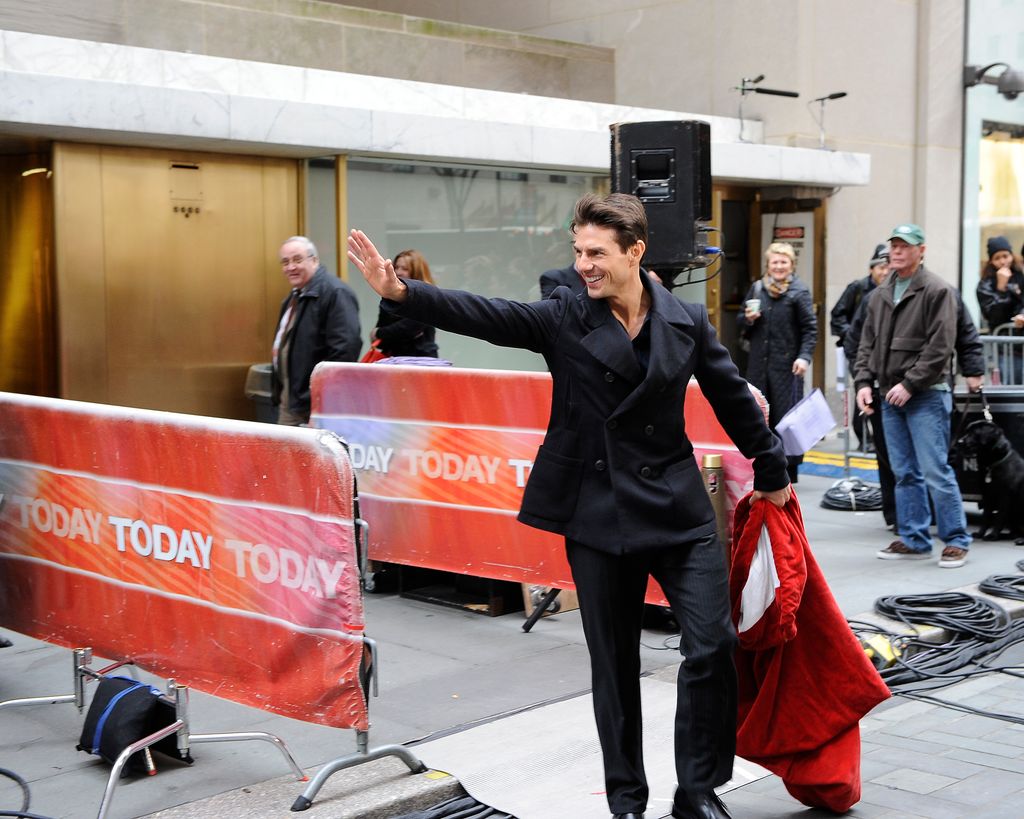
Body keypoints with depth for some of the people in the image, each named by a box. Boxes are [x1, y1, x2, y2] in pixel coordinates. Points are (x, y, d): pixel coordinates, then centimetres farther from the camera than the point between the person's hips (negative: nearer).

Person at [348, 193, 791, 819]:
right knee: (614, 662, 9)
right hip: (599, 512, 0)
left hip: (678, 508, 1)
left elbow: (733, 399, 10)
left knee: (714, 646, -3)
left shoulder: (687, 321, 1)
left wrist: (772, 474, 19)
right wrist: (401, 293, -30)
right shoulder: (563, 318, -3)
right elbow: (483, 315, -15)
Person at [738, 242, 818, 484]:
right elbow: (741, 322, 21)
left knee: (786, 417, -5)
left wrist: (804, 357, -15)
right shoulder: (757, 288, 12)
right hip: (759, 363, 5)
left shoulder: (799, 291, -1)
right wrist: (747, 319, -2)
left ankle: (789, 470, 3)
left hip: (787, 364, -4)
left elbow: (810, 328, -3)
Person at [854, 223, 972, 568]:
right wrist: (864, 382, 4)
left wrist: (910, 384, -16)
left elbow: (940, 347, -13)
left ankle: (956, 541, 3)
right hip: (891, 397, 7)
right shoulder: (880, 296, 15)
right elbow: (867, 343, 18)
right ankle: (913, 540, 17)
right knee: (904, 473, 10)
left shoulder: (937, 291, -6)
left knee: (936, 471, -8)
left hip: (927, 395, -7)